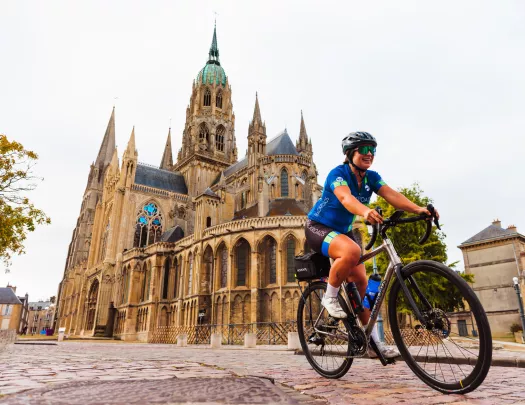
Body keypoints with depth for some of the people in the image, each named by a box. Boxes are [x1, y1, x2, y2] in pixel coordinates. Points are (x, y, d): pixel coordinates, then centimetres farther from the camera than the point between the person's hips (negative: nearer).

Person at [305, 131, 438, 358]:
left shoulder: (371, 177, -2)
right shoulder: (338, 173, -20)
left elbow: (391, 195, -19)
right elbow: (345, 197, -41)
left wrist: (417, 209, -37)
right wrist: (366, 211, -61)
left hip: (344, 230, 7)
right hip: (318, 227, -7)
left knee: (361, 281, 1)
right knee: (352, 251, -37)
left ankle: (374, 342, 11)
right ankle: (330, 297, -12)